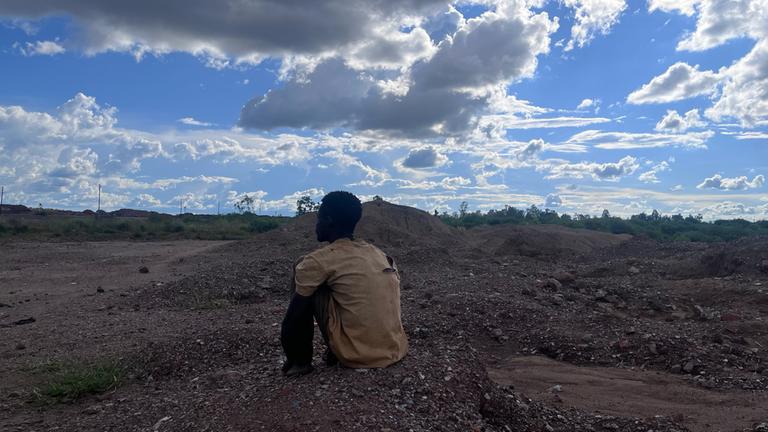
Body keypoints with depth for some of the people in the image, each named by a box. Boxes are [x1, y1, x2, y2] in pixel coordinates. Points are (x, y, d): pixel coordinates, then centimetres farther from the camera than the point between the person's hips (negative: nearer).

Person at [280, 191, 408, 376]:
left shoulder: (318, 261, -7)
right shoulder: (377, 252, 12)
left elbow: (295, 314, -2)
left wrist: (290, 348, 16)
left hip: (358, 356, -6)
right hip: (395, 350, 6)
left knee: (308, 290, 5)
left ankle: (299, 361, 10)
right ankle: (334, 352, 24)